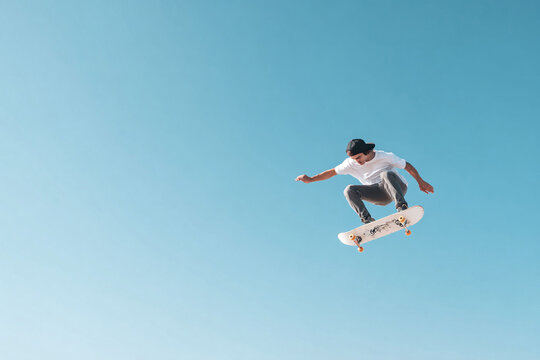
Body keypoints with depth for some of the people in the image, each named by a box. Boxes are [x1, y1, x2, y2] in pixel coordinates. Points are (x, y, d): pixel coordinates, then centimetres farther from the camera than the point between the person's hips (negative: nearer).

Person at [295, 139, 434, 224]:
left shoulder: (385, 157, -14)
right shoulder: (351, 163, -5)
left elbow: (407, 166, -4)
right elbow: (332, 172, 3)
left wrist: (421, 182, -2)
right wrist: (310, 179, -2)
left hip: (398, 187, -4)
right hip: (380, 195, 4)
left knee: (386, 174, -36)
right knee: (349, 190, -18)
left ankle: (402, 207, -49)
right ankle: (367, 220, -33)